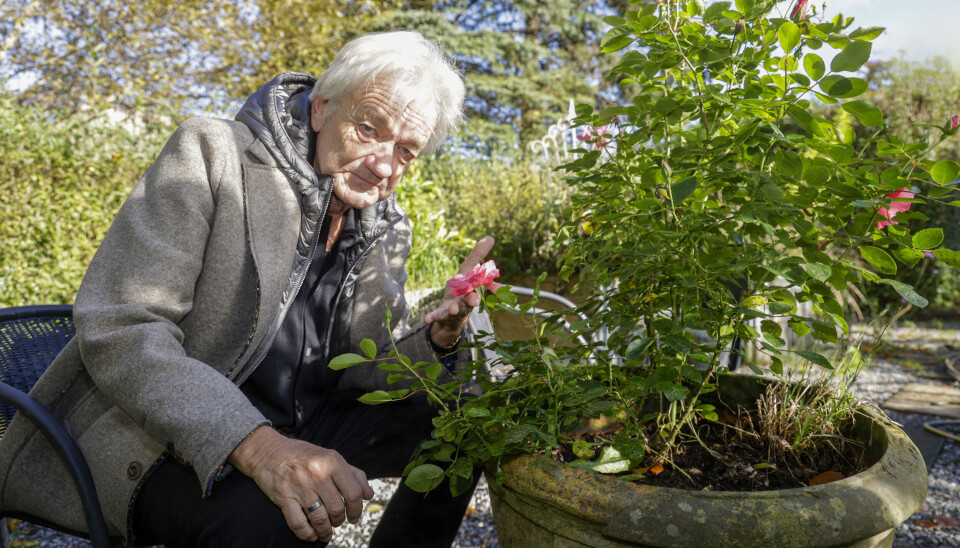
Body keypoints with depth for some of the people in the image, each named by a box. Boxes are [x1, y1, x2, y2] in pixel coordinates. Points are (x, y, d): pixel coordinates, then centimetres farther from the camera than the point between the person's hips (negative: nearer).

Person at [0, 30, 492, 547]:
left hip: (291, 430, 7)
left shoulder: (385, 229, 6)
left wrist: (437, 339, -17)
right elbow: (118, 331, -22)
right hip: (154, 441, -6)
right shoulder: (211, 154, -13)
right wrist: (256, 445, -36)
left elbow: (359, 370, 6)